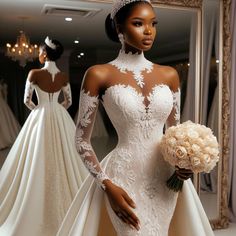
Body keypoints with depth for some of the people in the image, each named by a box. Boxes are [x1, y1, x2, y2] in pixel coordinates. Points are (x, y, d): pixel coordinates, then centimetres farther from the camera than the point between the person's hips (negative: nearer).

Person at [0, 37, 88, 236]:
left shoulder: (34, 73, -11)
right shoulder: (63, 77, 0)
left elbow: (27, 100, -4)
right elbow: (68, 102, 8)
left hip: (40, 117, -4)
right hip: (60, 119, 4)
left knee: (38, 159, 4)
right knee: (63, 157, 13)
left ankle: (38, 211, 12)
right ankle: (66, 201, 24)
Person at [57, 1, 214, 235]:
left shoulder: (169, 74, 4)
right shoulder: (99, 75, -7)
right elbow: (81, 140, -4)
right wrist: (107, 186, -12)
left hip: (166, 177, 4)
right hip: (124, 178, -4)